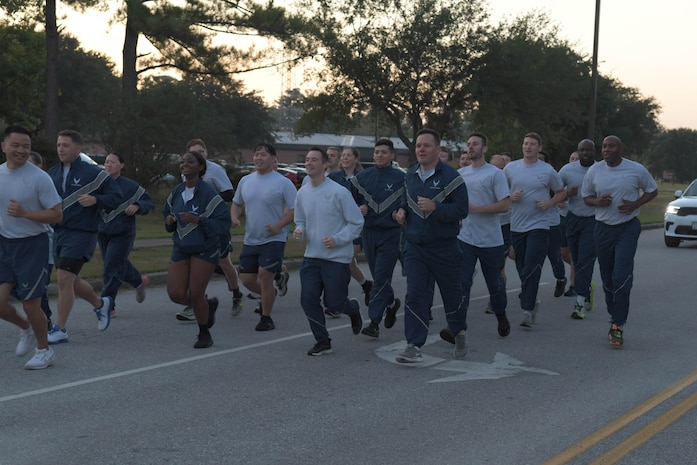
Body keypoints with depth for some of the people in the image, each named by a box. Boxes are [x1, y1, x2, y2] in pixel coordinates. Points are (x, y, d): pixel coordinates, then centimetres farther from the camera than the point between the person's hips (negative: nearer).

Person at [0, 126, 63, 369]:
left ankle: (44, 350, 22)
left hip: (32, 245, -5)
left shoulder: (39, 177, -13)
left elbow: (57, 214, -14)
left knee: (30, 304, -1)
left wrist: (25, 213, -25)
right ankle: (26, 328, 30)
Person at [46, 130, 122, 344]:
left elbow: (116, 197, -4)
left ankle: (60, 330, -1)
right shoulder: (52, 174, 10)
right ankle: (101, 304, 42)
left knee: (64, 278, -12)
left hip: (81, 234, -6)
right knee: (72, 282, 14)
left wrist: (95, 200, -20)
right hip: (57, 233, 6)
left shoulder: (93, 173, -6)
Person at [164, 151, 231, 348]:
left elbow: (224, 222, -17)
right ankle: (208, 306, 29)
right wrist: (169, 220, -1)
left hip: (204, 249, -6)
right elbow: (168, 213, 22)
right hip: (181, 248, 6)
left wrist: (199, 220, -27)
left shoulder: (208, 192, -15)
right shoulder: (177, 191, 5)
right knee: (176, 294, -1)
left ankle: (204, 334, 19)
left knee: (195, 294, -6)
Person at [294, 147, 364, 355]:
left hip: (337, 258, -5)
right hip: (311, 257, 5)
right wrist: (299, 231, -5)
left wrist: (337, 239, -20)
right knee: (308, 299, -5)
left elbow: (357, 222, -8)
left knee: (333, 302, -1)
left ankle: (353, 309, 36)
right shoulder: (302, 193, 4)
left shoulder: (339, 192, -13)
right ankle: (322, 341, 12)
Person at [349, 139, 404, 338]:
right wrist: (358, 210, -3)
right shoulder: (361, 178, 7)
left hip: (391, 233, -4)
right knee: (378, 277, 14)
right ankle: (391, 303, 39)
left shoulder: (401, 178, -3)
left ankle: (374, 321, -7)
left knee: (381, 278, -9)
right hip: (369, 232, 4)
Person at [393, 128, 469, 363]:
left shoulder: (450, 176, -10)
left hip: (444, 247, -3)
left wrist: (435, 207, -27)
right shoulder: (410, 176, 8)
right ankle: (414, 346, -7)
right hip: (414, 246, 4)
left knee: (452, 293, 12)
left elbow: (461, 210, -14)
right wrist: (402, 212, 3)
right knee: (414, 295, -7)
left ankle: (459, 333, 38)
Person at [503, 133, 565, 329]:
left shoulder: (548, 171, -1)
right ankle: (532, 302, 31)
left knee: (531, 270, -13)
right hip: (516, 225, 3)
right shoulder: (511, 168, 6)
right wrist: (510, 196, -8)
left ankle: (527, 310, -11)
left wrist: (549, 203, -8)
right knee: (522, 269, 11)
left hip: (539, 226, -3)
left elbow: (561, 193, 11)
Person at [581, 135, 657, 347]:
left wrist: (635, 204, -11)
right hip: (603, 228, 3)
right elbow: (586, 195, 12)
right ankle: (614, 318, 27)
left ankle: (618, 325, -11)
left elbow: (652, 190, 8)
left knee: (621, 277, -15)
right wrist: (597, 202, -12)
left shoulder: (636, 170, -5)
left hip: (628, 228, -3)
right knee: (607, 279, 9)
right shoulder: (594, 171, 2)